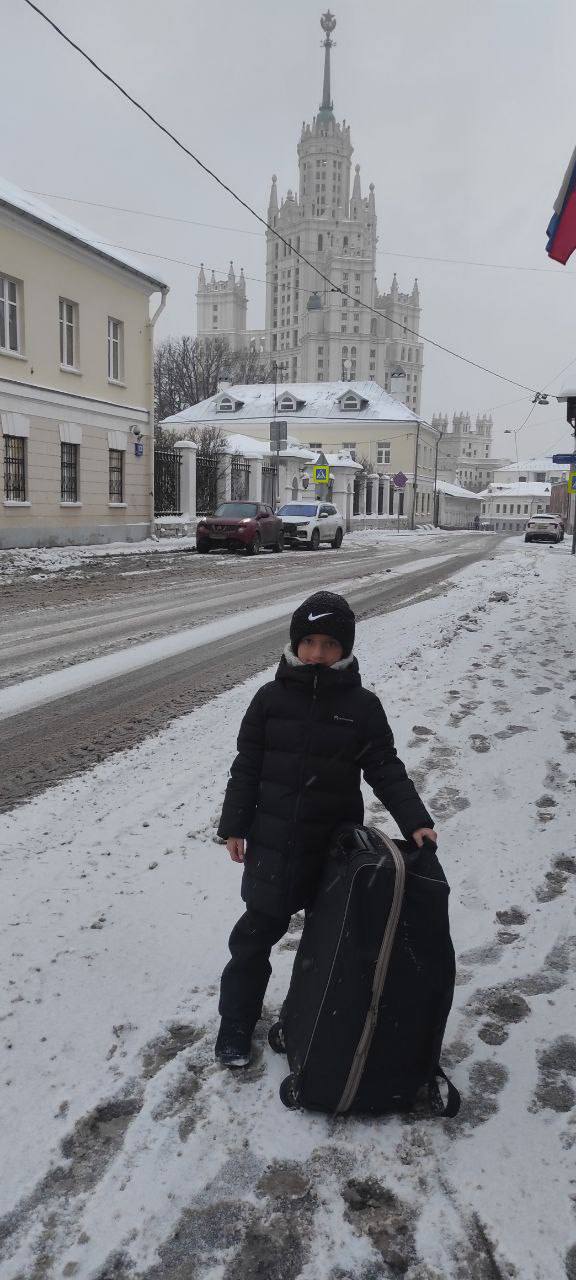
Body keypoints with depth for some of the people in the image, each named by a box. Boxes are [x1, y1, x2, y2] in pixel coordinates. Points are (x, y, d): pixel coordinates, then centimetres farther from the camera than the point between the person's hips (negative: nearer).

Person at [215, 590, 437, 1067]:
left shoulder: (362, 706, -6)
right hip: (273, 843, 0)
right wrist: (234, 826, 0)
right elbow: (246, 767, 1)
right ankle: (237, 1022, 28)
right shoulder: (271, 698, -4)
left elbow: (386, 770, -6)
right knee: (257, 932, 9)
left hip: (336, 845, 0)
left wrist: (415, 821, -18)